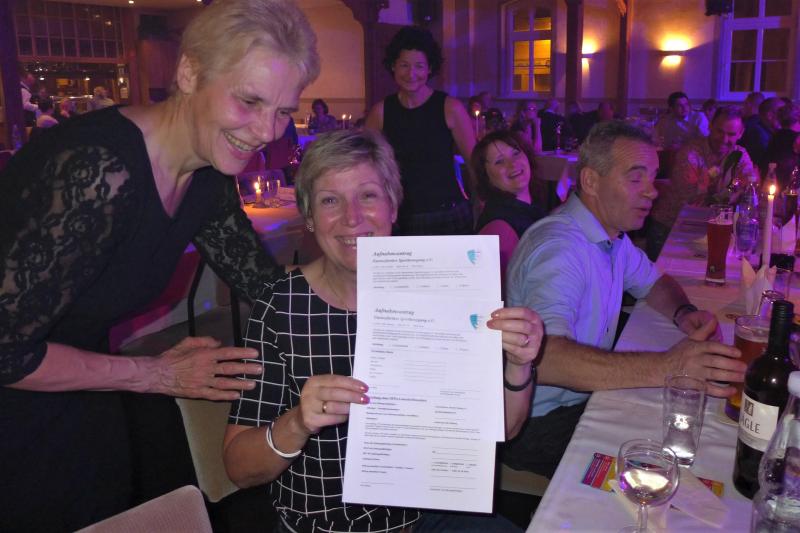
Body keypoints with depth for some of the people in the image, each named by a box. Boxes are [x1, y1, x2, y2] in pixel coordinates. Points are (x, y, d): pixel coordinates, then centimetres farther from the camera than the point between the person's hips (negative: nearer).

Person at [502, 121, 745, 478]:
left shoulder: (611, 231, 5)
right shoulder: (559, 246, -27)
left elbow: (652, 281, 21)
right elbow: (542, 355, -41)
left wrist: (683, 314, -3)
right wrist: (663, 368, -47)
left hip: (585, 394, 9)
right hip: (538, 425, -9)